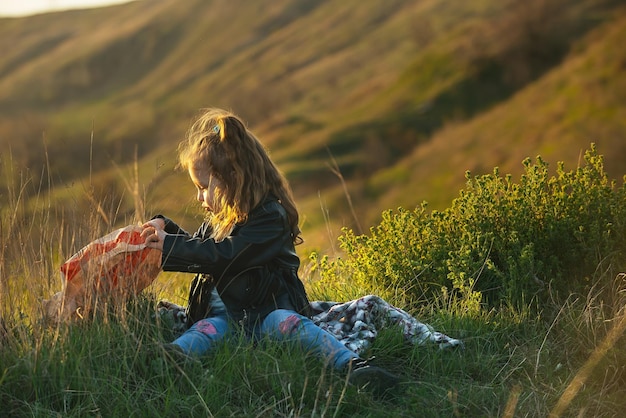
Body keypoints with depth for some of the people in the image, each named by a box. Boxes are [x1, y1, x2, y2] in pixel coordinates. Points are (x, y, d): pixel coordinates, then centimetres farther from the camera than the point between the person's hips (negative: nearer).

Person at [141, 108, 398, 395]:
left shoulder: (270, 216, -9)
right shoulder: (218, 218, 23)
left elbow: (225, 256, -20)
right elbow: (198, 248, 41)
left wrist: (170, 246, -14)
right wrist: (167, 228, 23)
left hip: (266, 309, -5)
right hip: (221, 313, 6)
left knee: (287, 322, -36)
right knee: (207, 329, -27)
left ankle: (353, 365, -50)